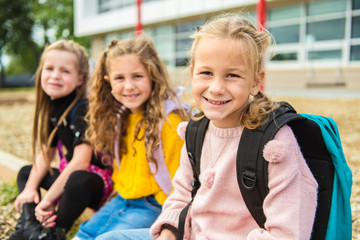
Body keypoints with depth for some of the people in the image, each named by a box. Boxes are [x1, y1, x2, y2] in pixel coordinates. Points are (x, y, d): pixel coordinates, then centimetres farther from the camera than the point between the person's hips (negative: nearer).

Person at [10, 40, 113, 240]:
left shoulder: (84, 110, -21)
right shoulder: (52, 108, 3)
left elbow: (80, 162, -27)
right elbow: (45, 154, 9)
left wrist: (48, 200, -22)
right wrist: (30, 188, -4)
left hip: (98, 181, -9)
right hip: (67, 175, 9)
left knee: (79, 180, -39)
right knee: (26, 173, 18)